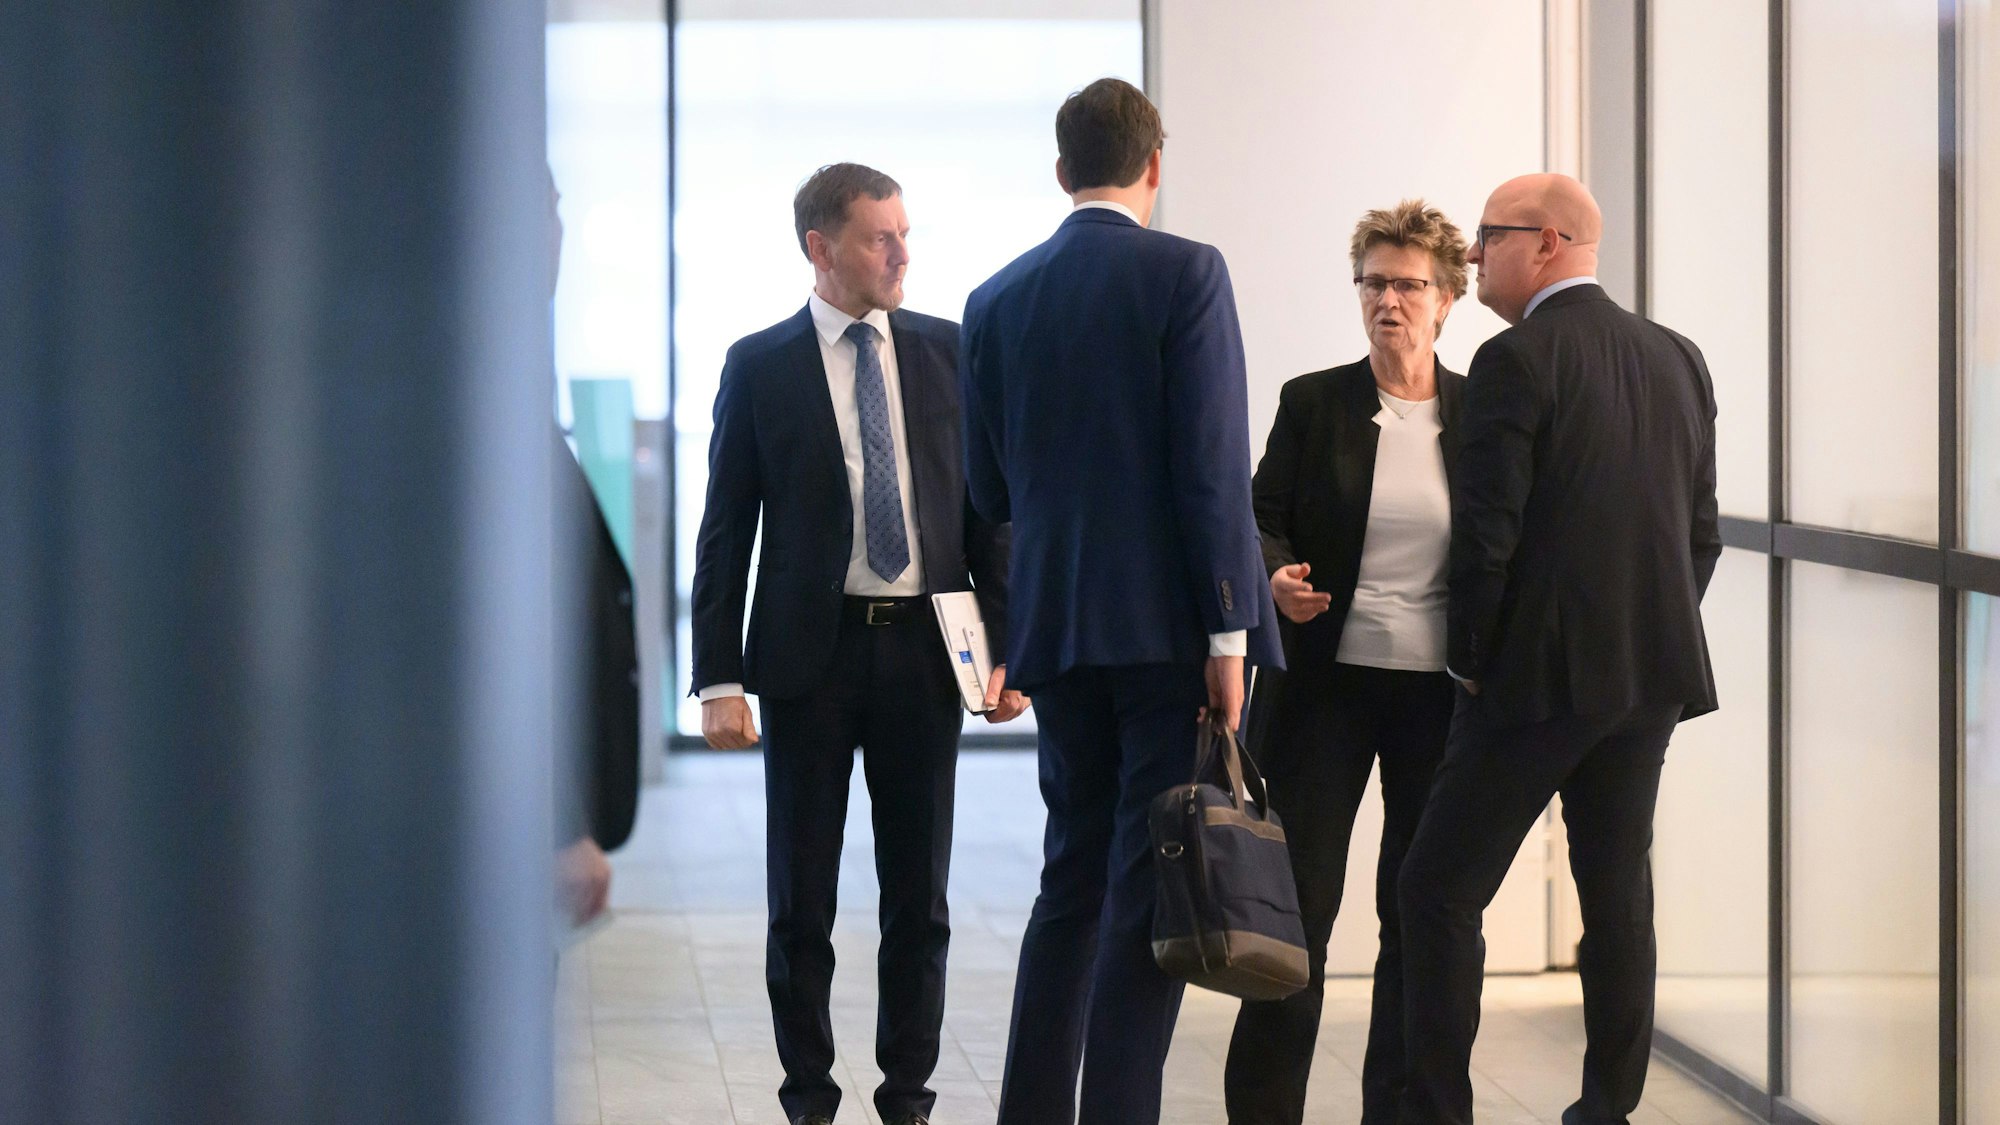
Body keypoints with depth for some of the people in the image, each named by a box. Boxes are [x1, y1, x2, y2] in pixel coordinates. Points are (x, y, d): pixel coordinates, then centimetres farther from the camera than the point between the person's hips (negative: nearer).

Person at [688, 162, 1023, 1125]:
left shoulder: (949, 351, 5)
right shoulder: (760, 367, 0)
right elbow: (725, 532, 0)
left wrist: (1007, 645, 0)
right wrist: (719, 680, -7)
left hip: (925, 649, 2)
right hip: (811, 651, -2)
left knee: (919, 893, 7)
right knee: (802, 895, 5)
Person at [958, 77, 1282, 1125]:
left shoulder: (996, 300, 8)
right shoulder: (1185, 272, -6)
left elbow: (987, 487, 12)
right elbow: (1213, 466, -13)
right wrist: (1229, 630, -12)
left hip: (1055, 628, 5)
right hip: (1169, 624, -5)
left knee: (1074, 875, 15)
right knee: (1154, 888, -3)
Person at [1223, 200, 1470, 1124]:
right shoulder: (1311, 402, 3)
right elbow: (1262, 518, 3)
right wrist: (1277, 578, -18)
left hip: (1439, 692, 1)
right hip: (1324, 684, -1)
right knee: (1297, 904, -1)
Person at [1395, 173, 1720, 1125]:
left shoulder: (1517, 361, -12)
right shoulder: (1678, 359, 9)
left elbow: (1486, 532, -15)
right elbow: (1702, 529, 12)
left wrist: (1470, 657, -3)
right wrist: (1655, 639, 17)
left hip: (1538, 678, -7)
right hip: (1653, 678, 7)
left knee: (1440, 888, 0)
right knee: (1618, 894, 12)